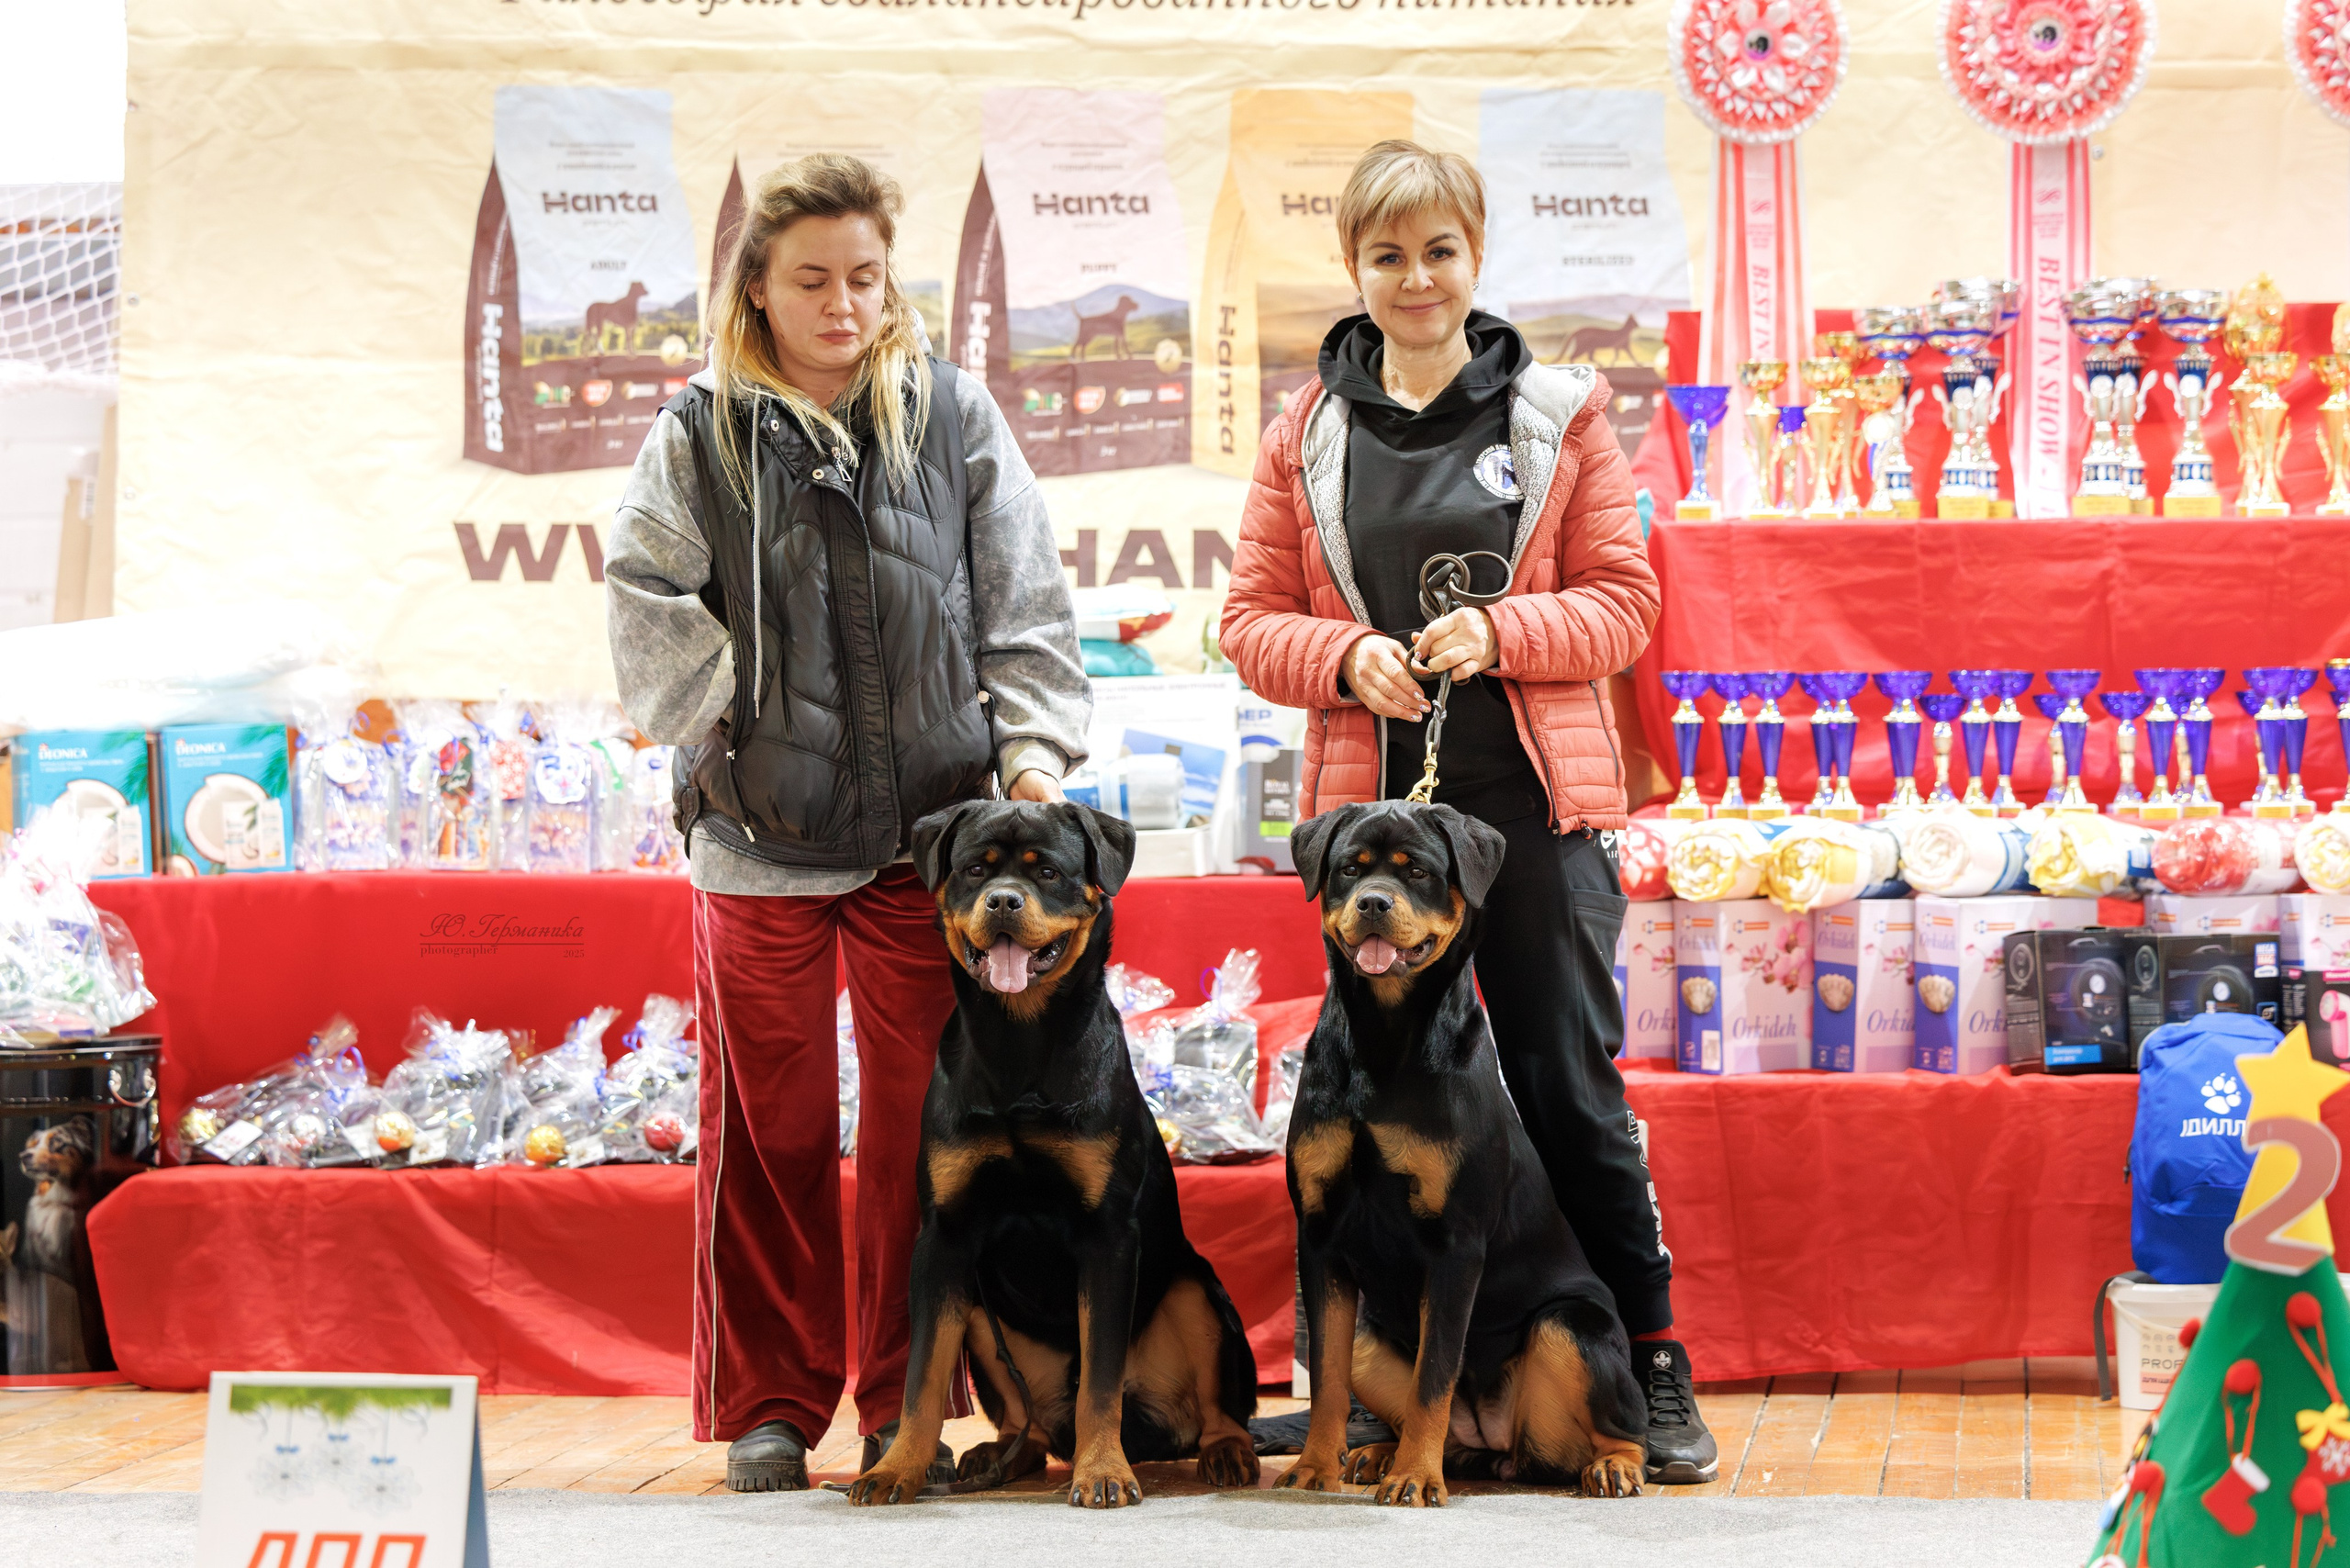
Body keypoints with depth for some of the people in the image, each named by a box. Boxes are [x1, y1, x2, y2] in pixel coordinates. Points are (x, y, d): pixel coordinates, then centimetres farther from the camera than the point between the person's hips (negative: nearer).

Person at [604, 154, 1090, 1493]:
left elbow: (1024, 603, 6)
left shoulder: (953, 415, 6)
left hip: (929, 828, 1)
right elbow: (649, 607, 0)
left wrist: (1033, 747, -4)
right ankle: (770, 1406, 14)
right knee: (773, 1128, 4)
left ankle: (908, 1405, 15)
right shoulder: (701, 435, 4)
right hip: (760, 837, 0)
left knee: (925, 1126, 4)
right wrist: (740, 725, -7)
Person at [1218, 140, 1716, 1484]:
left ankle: (1651, 1368, 9)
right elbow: (1254, 621, 9)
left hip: (1536, 802, -2)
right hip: (1372, 803, 2)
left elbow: (1625, 604, 3)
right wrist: (1349, 657, -11)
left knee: (1569, 1084, -1)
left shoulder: (1561, 414, 4)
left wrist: (1500, 632, -14)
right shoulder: (1310, 431, 8)